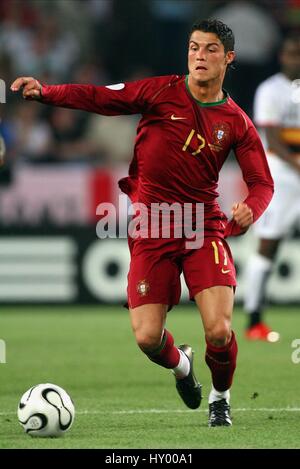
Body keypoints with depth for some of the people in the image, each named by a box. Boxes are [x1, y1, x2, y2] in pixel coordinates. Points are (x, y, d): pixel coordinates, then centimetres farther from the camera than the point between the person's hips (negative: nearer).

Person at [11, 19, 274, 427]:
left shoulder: (236, 122, 3)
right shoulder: (162, 92, 0)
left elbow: (262, 182, 4)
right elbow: (99, 98, -3)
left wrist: (250, 209, -19)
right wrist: (44, 92, -18)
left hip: (204, 226, 0)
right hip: (152, 228, 0)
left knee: (219, 331, -15)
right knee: (148, 338, -9)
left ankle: (220, 398, 18)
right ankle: (180, 364, 30)